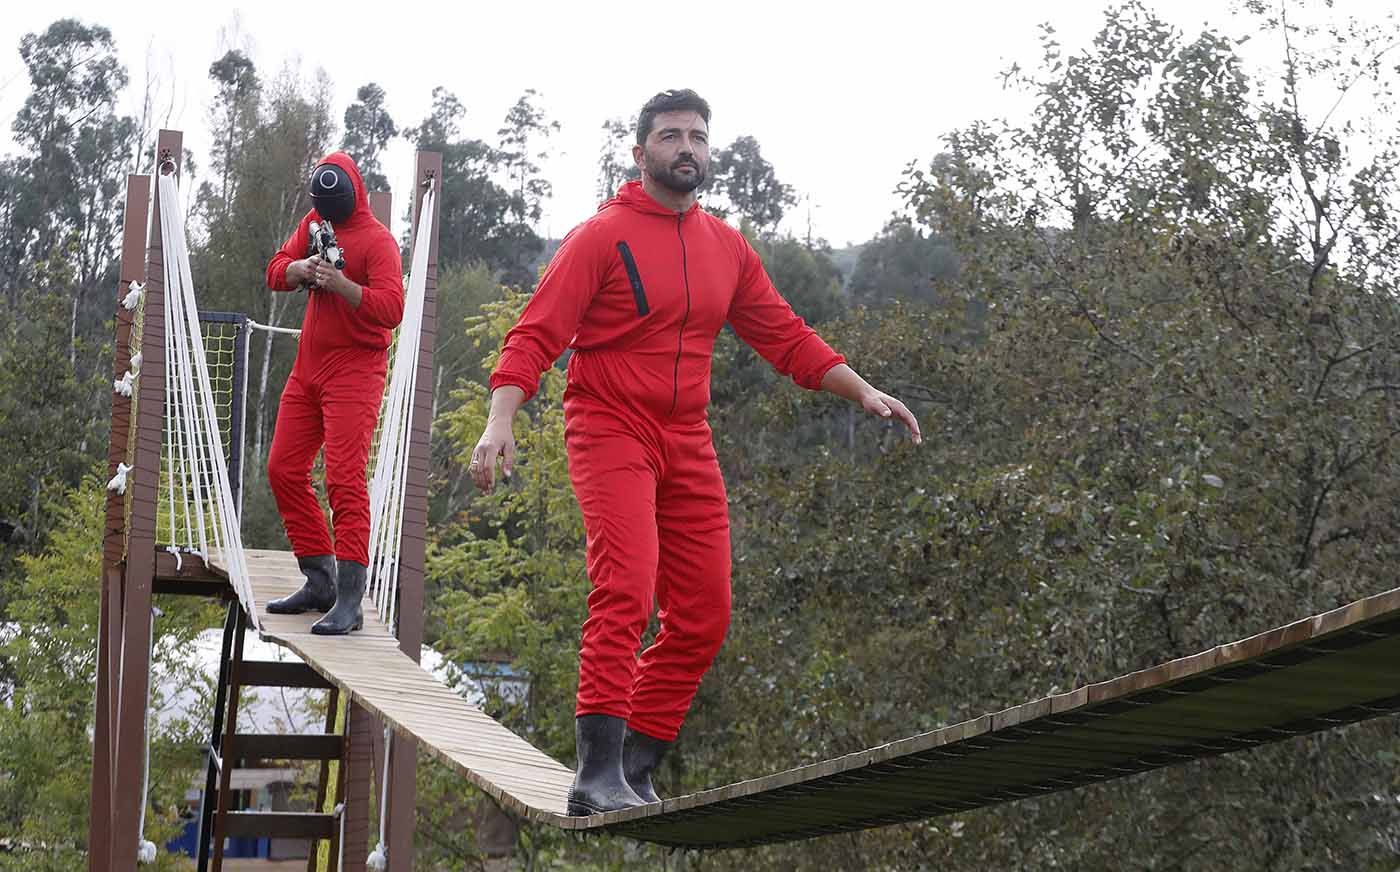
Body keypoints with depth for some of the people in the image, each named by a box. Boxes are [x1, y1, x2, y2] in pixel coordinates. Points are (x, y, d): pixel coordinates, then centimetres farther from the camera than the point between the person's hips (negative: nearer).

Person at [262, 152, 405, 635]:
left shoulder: (376, 239, -12)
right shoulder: (315, 222, 11)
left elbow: (391, 309, -21)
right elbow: (275, 271, 10)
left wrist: (343, 284, -34)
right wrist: (300, 269, -12)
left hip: (354, 371, -8)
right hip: (308, 365, 8)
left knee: (345, 479, -15)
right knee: (283, 470, 8)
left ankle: (349, 600, -17)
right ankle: (319, 582, 17)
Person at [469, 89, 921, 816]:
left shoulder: (726, 247, 12)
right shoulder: (602, 237, -6)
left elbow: (784, 335, 18)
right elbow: (536, 334, -12)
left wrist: (862, 390, 9)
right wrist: (501, 420, -25)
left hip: (687, 444, 7)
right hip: (610, 432, -7)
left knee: (703, 616, 5)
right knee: (626, 587, -23)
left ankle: (636, 769, 15)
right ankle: (597, 774, -24)